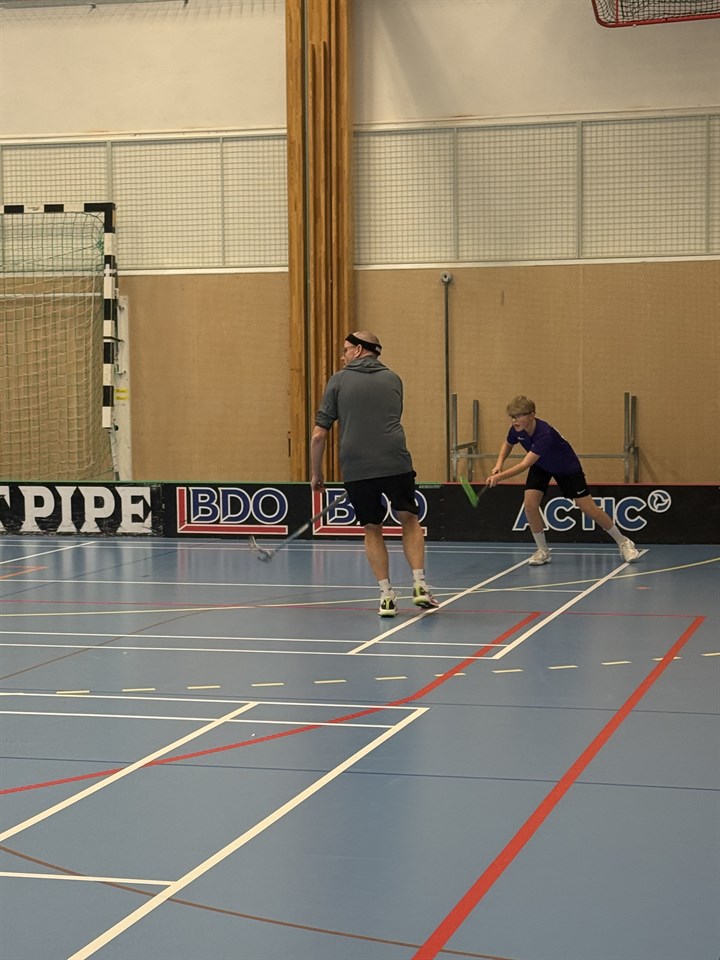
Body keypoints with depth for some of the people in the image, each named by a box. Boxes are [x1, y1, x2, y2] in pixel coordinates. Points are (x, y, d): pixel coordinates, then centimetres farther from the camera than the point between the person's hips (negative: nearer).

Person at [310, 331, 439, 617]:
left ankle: (386, 595, 11)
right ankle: (419, 585, 8)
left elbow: (318, 435, 4)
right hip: (396, 463, 1)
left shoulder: (339, 381, 7)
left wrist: (316, 474, 15)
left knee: (372, 529, 14)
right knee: (409, 520, 18)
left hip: (356, 469, -1)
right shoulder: (392, 379, 16)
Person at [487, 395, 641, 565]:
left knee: (588, 508, -4)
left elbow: (525, 465, -48)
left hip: (567, 467, -5)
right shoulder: (517, 430, -21)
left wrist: (499, 477, -56)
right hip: (541, 466, 6)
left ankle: (623, 542, 15)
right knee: (530, 504, -15)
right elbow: (508, 444, 4)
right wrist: (499, 463, -14)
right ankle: (543, 551, 2)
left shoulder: (545, 434, -42)